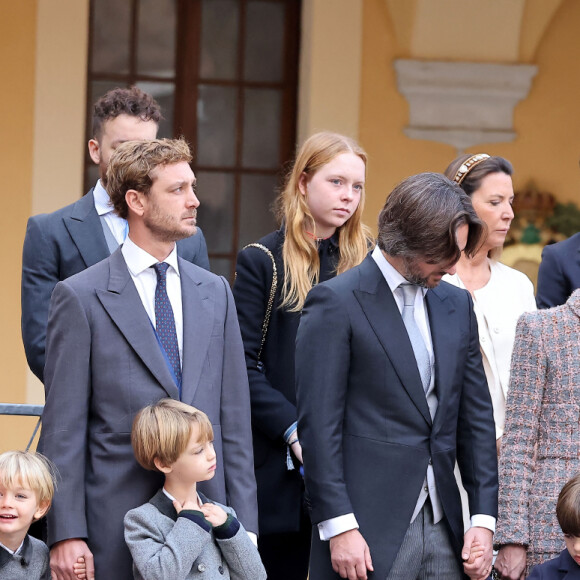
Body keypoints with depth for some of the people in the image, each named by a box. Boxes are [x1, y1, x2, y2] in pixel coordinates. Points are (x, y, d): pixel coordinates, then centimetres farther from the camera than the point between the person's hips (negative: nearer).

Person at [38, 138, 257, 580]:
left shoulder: (215, 292, 12)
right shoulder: (80, 297, -2)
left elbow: (234, 418, 12)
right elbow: (64, 427, -4)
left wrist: (244, 527, 6)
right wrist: (66, 535, -10)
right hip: (116, 523, -4)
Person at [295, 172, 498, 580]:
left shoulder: (457, 304, 14)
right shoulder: (336, 302, -5)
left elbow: (476, 417, 15)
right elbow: (319, 424, -9)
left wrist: (484, 518, 6)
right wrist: (339, 526, -15)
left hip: (443, 530, 6)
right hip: (369, 533, -5)